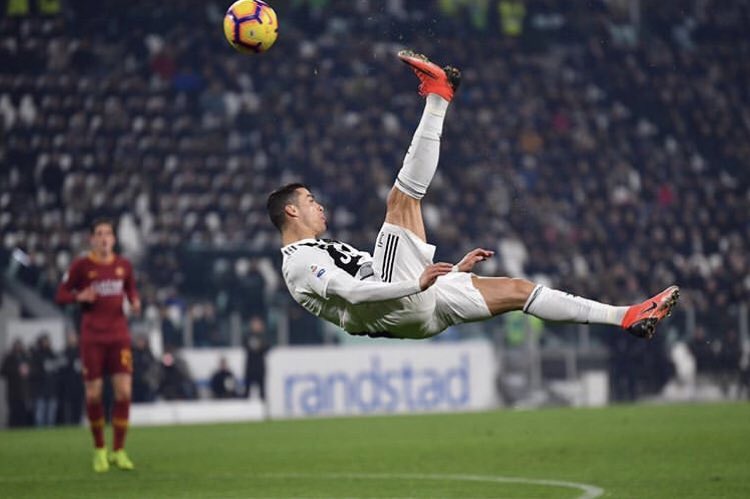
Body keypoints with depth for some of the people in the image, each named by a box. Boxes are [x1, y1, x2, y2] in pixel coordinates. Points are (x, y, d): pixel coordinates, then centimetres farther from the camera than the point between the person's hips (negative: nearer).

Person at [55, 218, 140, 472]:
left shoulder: (123, 265, 6)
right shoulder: (81, 266, -3)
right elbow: (61, 295, 1)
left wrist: (135, 301, -1)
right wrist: (79, 297, -19)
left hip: (119, 335, 2)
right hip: (92, 337, -2)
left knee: (124, 392, -8)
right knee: (93, 395, 0)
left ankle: (118, 451, 3)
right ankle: (99, 450, 18)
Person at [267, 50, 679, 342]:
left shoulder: (324, 252, 33)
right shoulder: (300, 262, 0)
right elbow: (350, 292, -18)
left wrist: (453, 270, 28)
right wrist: (415, 283, -27)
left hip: (421, 312, 9)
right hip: (401, 308, -9)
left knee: (517, 290, 5)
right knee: (401, 201, -14)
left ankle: (629, 318, 2)